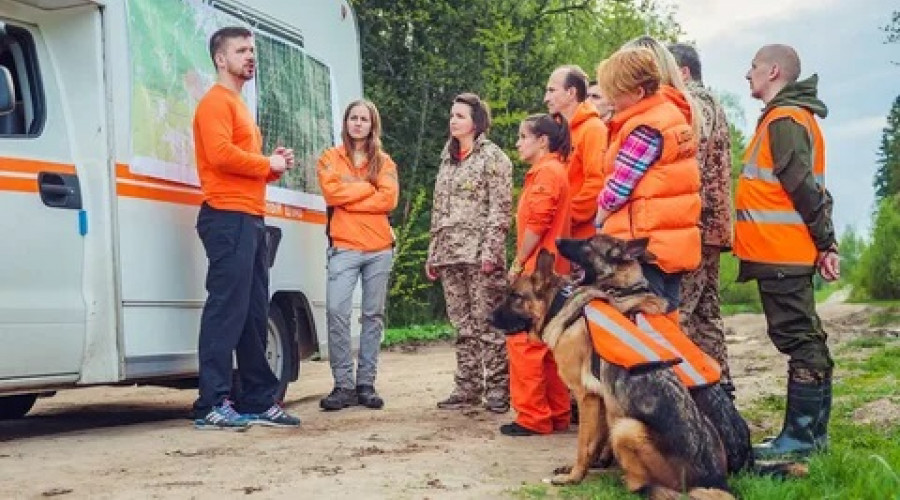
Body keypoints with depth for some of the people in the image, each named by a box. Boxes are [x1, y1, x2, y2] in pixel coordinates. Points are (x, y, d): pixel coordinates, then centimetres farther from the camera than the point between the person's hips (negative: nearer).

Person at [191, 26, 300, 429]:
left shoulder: (239, 105, 26)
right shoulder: (216, 102, -4)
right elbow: (221, 154, -20)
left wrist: (275, 165, 8)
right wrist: (268, 164, -8)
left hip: (250, 219, 10)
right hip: (228, 219, -10)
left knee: (254, 314, 10)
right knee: (226, 309, -13)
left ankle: (259, 400, 15)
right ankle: (212, 405, -13)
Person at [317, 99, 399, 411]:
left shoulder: (384, 162, 13)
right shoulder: (330, 158, 11)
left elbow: (389, 199, -4)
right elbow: (331, 192, -7)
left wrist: (348, 197, -7)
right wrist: (368, 187, -4)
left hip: (380, 249, 2)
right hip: (344, 248, -2)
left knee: (373, 316, 4)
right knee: (337, 313, -14)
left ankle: (366, 384, 11)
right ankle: (343, 385, -8)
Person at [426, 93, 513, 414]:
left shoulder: (492, 157, -1)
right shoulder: (447, 159, 19)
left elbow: (500, 208, -8)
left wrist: (490, 250, -17)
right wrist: (433, 253, 16)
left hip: (480, 252, -6)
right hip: (450, 254, 6)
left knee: (487, 323, -6)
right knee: (463, 325, 7)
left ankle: (498, 388, 0)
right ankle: (467, 387, 12)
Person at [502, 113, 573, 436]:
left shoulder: (546, 171, -12)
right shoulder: (551, 170, 19)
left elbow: (537, 223, -19)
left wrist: (518, 263, -11)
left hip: (537, 270, -10)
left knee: (523, 341, -7)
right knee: (546, 344, 12)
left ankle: (533, 417, -4)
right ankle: (557, 414, 16)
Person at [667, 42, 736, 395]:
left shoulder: (690, 102, -7)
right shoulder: (712, 103, 24)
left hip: (690, 222, -10)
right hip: (712, 222, 10)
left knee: (677, 312, -11)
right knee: (705, 310, 12)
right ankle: (718, 383, 15)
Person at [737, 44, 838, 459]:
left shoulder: (783, 119, -13)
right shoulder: (795, 116, 19)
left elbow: (802, 186, -19)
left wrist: (824, 242, -15)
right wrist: (825, 243, 14)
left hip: (779, 251, -10)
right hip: (790, 251, 10)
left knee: (796, 338, -7)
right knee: (805, 339, 12)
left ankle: (800, 437, -3)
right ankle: (813, 431, 19)